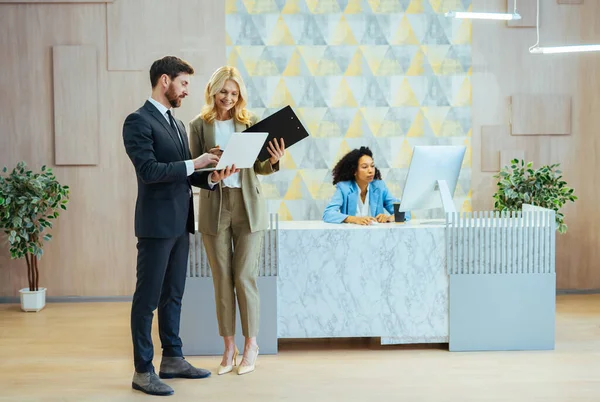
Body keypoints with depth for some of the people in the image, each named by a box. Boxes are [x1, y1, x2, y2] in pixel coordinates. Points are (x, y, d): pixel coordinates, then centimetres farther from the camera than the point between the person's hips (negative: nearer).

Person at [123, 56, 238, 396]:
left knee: (173, 296, 15)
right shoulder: (139, 121, -10)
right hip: (157, 224, -9)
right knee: (147, 299, -1)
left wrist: (212, 177, -1)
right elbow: (148, 170, -20)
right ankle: (143, 371, 6)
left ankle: (173, 359, 26)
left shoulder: (177, 124, 17)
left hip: (180, 223, 9)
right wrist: (194, 163, -18)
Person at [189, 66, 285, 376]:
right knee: (222, 279, 6)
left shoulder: (250, 123, 3)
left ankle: (250, 345, 11)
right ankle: (229, 348, 16)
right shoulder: (199, 125, 4)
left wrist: (274, 160, -17)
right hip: (214, 207, 1)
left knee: (245, 277, -1)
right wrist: (209, 159, -16)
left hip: (248, 206, -1)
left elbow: (260, 167, 4)